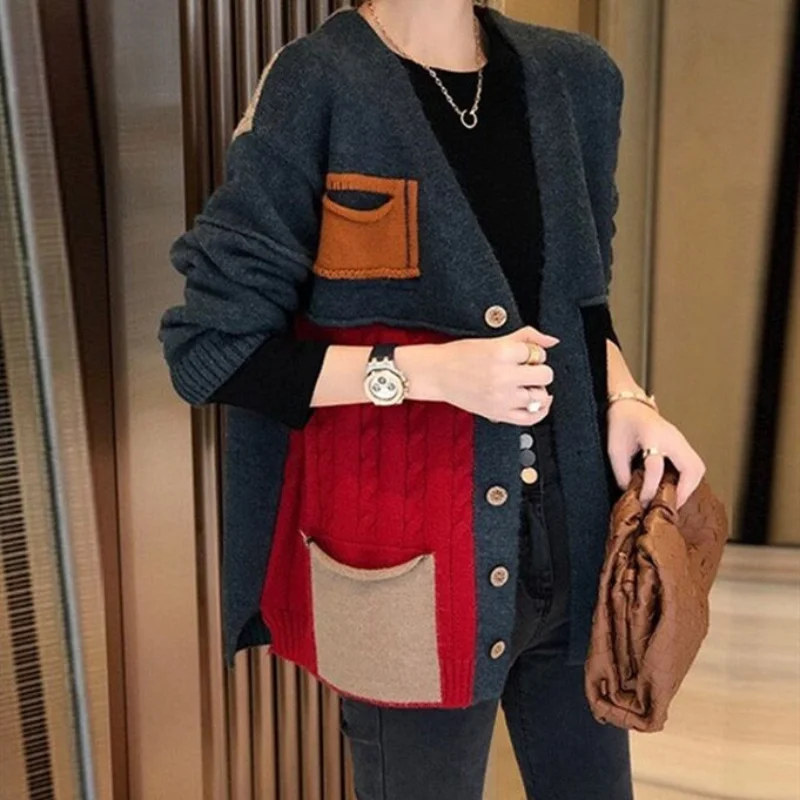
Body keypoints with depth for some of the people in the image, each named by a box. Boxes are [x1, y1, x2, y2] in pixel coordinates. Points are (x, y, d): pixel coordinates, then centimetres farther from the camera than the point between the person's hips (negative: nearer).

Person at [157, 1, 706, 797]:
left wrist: (622, 397, -4)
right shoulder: (315, 86, -12)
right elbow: (209, 346, -11)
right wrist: (424, 371, -20)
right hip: (409, 559, -5)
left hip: (573, 540, 5)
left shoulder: (574, 76, 4)